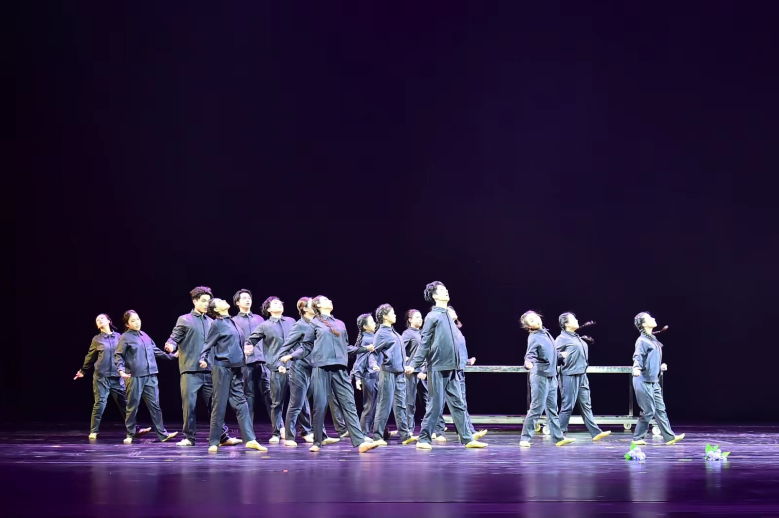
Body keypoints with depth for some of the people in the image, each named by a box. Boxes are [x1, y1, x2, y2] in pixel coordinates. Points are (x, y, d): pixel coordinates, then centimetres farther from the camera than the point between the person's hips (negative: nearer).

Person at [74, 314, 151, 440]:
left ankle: (135, 429, 5)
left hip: (117, 377, 1)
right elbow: (90, 357, 15)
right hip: (101, 377, -1)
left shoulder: (118, 337, 6)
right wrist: (83, 371, 22)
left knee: (125, 403, 2)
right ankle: (93, 432, 2)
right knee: (100, 404, -5)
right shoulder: (97, 339, 4)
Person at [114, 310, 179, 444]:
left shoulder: (144, 335, 16)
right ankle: (130, 435, 12)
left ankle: (162, 434, 5)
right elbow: (118, 355, -5)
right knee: (133, 406, 2)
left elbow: (156, 350, 24)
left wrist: (171, 356, 24)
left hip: (150, 376, 5)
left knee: (155, 405, 4)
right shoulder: (125, 337, -2)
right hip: (134, 377, -5)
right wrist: (121, 369, -20)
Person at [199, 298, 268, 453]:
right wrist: (203, 359, -15)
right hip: (222, 367, -7)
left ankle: (250, 439, 3)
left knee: (240, 403, 4)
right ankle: (214, 442, 4)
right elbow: (208, 344, -5)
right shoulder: (217, 324, -4)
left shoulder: (232, 322, 15)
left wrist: (244, 351, 24)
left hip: (236, 367, 7)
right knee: (219, 405, -3)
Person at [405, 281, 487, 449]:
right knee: (436, 406, -5)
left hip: (451, 369, 7)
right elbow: (424, 344, -9)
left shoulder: (447, 316, 16)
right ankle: (424, 439, 3)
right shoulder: (433, 316, -6)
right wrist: (413, 365, -14)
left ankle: (467, 439, 8)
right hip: (437, 368, -7)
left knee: (458, 405, 6)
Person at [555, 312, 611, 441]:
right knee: (568, 406, -5)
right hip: (569, 376, -8)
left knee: (586, 405, 7)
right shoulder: (562, 339, -7)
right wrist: (562, 356, -26)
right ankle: (560, 434, 2)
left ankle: (595, 432, 6)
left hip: (582, 376, 8)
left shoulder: (577, 338, 17)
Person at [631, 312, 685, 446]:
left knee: (660, 409, 8)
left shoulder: (652, 340, 15)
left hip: (653, 381, 9)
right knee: (648, 411, -6)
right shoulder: (642, 341, -13)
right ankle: (637, 438, 5)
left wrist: (660, 367, 27)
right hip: (644, 381, -9)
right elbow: (638, 357, -27)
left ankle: (669, 437, 10)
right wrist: (636, 368, -44)